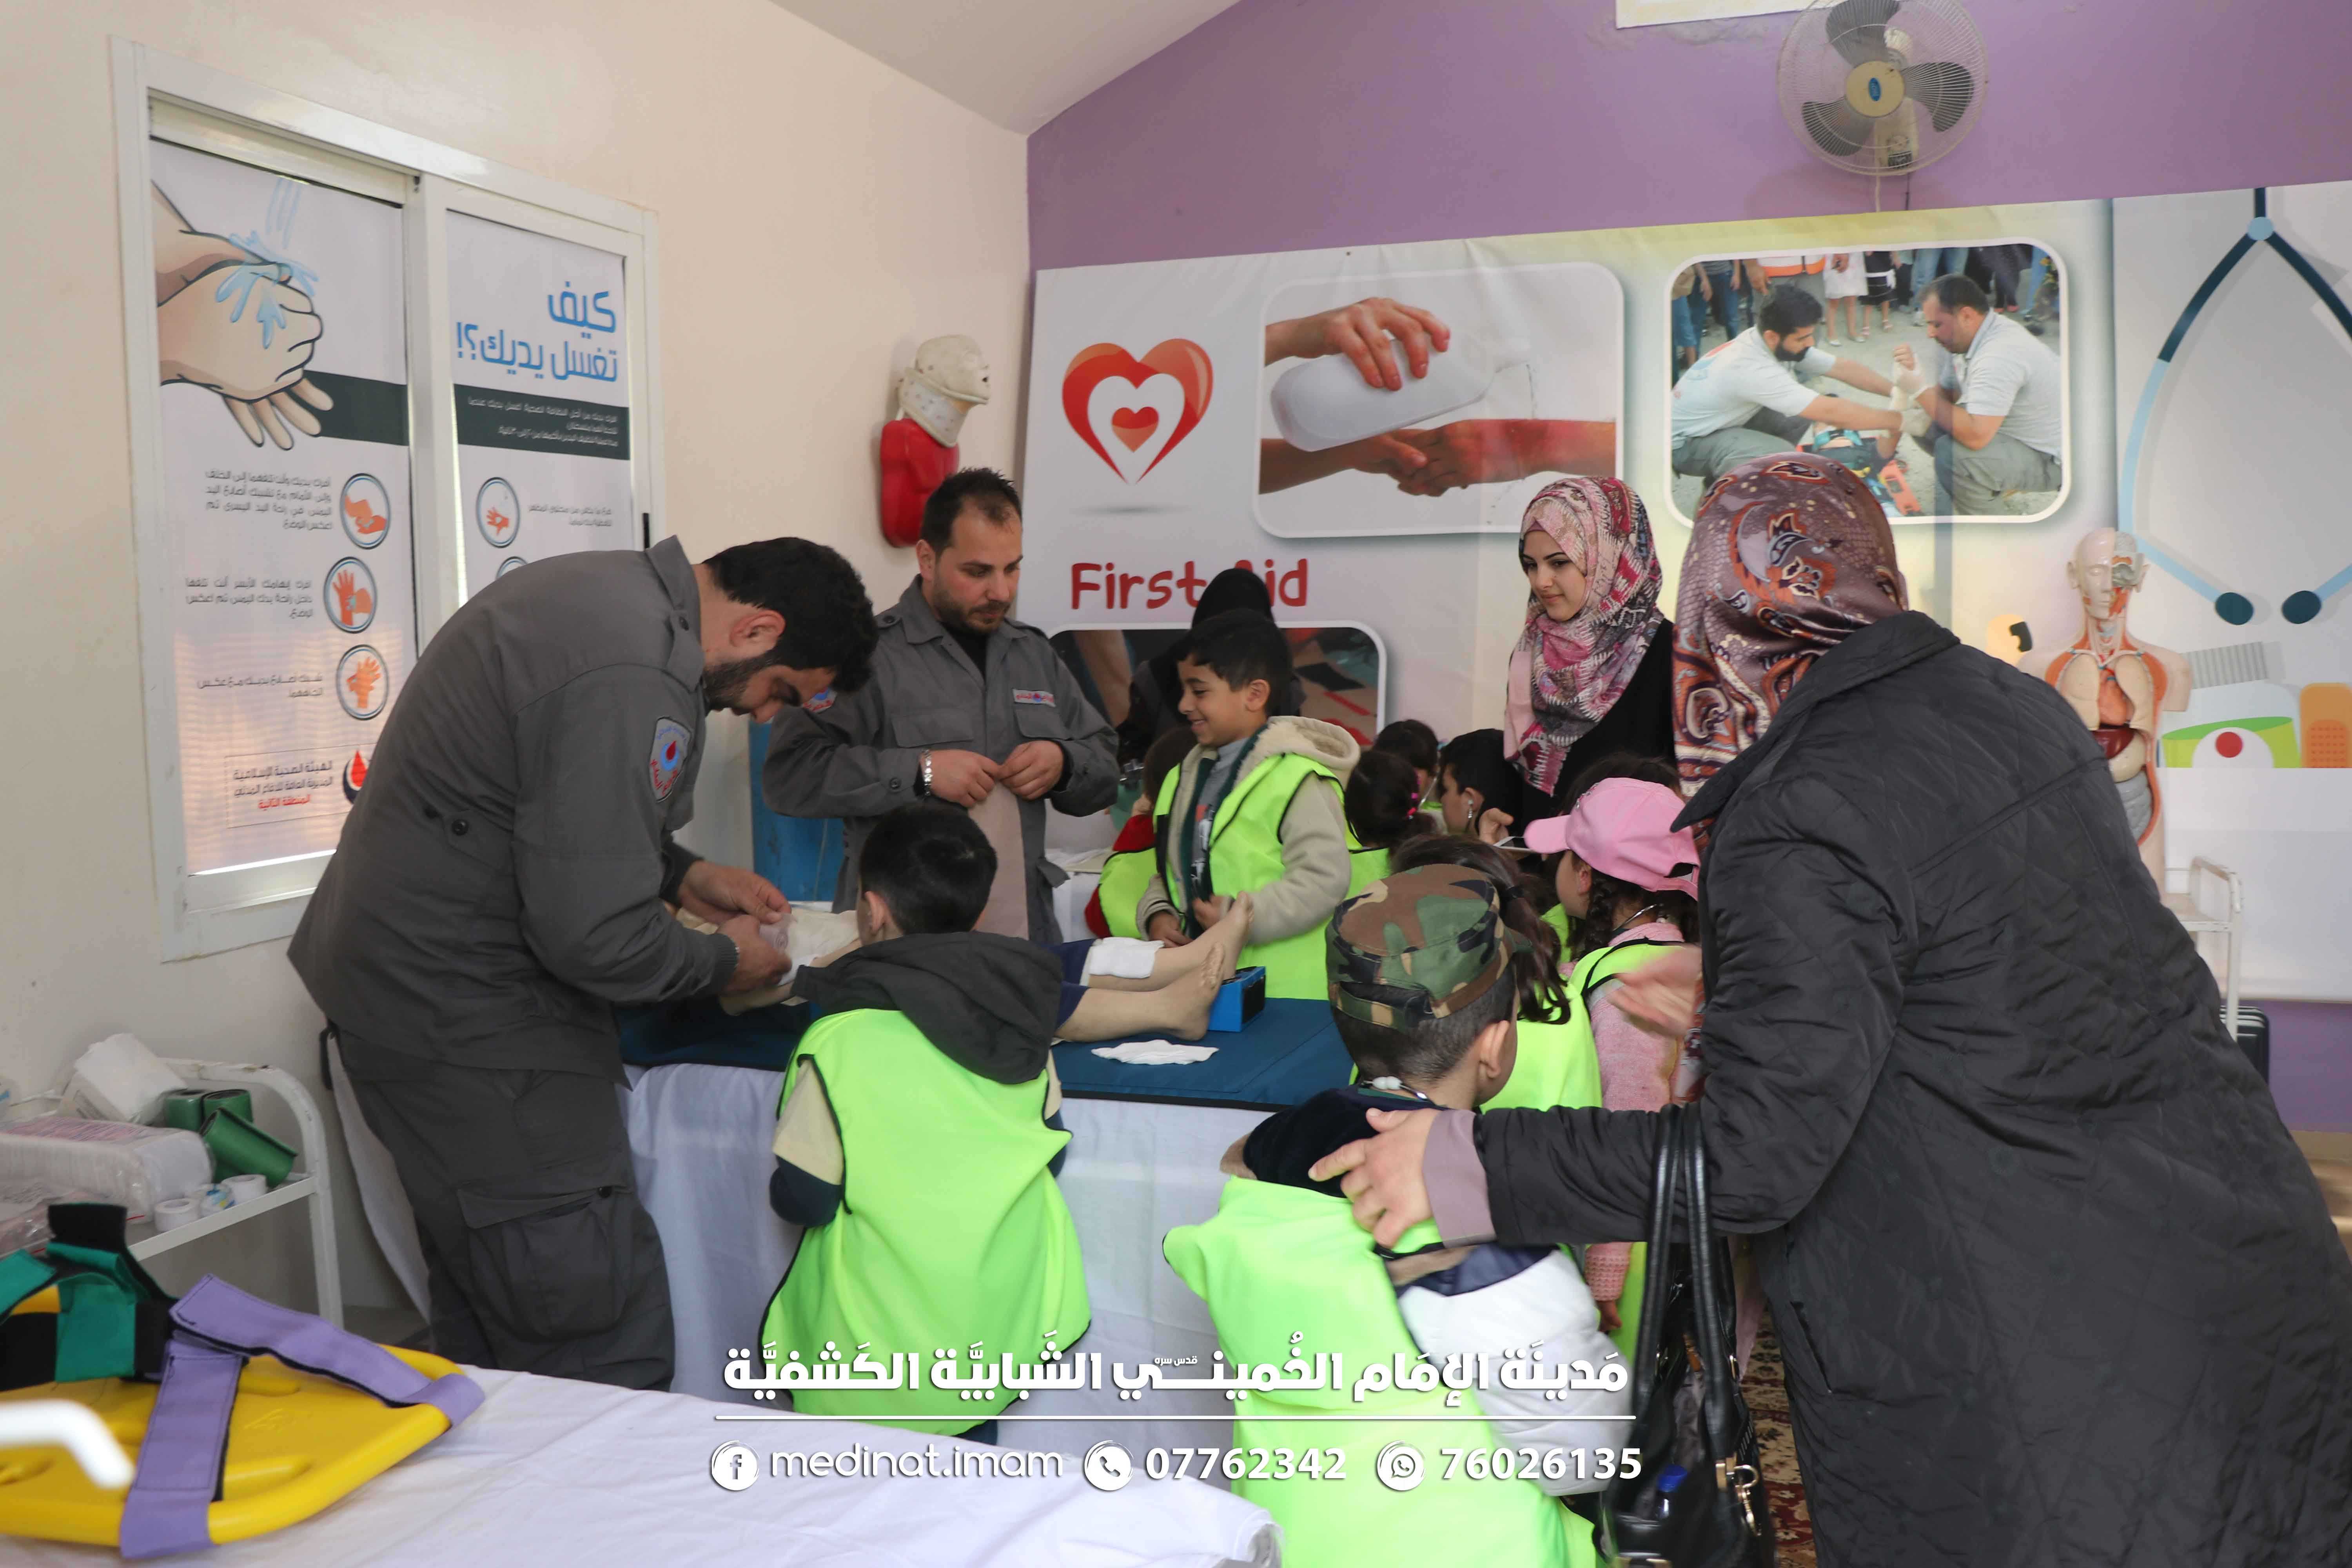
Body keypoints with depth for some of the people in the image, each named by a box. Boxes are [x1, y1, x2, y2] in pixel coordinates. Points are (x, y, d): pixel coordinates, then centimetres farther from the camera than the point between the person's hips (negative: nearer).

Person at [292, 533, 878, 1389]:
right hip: (465, 1020, -11)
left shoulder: (605, 587, 8)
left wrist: (683, 874, 12)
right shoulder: (633, 683, -26)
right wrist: (721, 961, -7)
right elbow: (592, 932, -24)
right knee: (603, 1330, -6)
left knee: (485, 1312, 18)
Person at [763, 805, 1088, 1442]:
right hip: (1006, 1327, 5)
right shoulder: (1018, 1012, -2)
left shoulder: (841, 1042, -19)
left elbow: (802, 1199, -14)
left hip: (885, 1348, -5)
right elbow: (1050, 1150, 7)